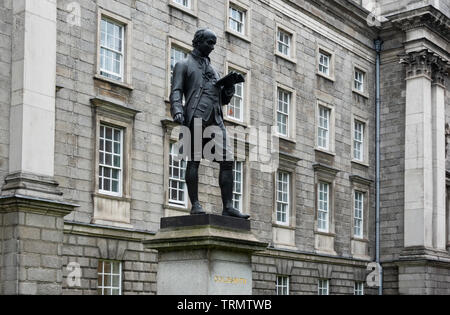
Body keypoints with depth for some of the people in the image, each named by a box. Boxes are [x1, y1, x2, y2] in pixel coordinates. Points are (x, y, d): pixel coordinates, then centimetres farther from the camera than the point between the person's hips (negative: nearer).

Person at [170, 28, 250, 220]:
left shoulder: (212, 69, 30)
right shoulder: (184, 65, 14)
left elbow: (223, 100, 29)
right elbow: (176, 91, 1)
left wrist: (228, 90, 7)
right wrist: (177, 110, -17)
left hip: (215, 119, 6)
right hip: (195, 117, -5)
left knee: (227, 160, -6)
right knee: (194, 160, -8)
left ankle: (228, 207, -8)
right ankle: (195, 205, -6)